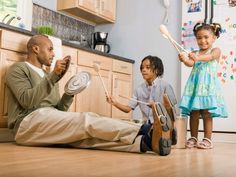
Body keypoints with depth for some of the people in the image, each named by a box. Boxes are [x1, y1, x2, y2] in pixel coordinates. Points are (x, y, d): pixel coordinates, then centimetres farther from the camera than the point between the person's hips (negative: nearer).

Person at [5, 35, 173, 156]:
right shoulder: (18, 69, 7)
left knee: (87, 131, -25)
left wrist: (69, 95, -1)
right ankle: (145, 132, -42)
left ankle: (145, 142, -47)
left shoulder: (48, 76, 29)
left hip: (52, 123, 6)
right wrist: (54, 76, -16)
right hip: (28, 123, -6)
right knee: (86, 121, -28)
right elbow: (27, 101, -12)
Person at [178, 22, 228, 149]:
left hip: (208, 85, -4)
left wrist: (198, 57, -41)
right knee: (193, 112, 3)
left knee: (207, 113, -6)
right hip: (195, 85, 4)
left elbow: (209, 57, -19)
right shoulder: (194, 53, 15)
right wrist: (185, 60, -30)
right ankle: (193, 138, 11)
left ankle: (207, 139, 0)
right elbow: (190, 63, -6)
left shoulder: (215, 50, 4)